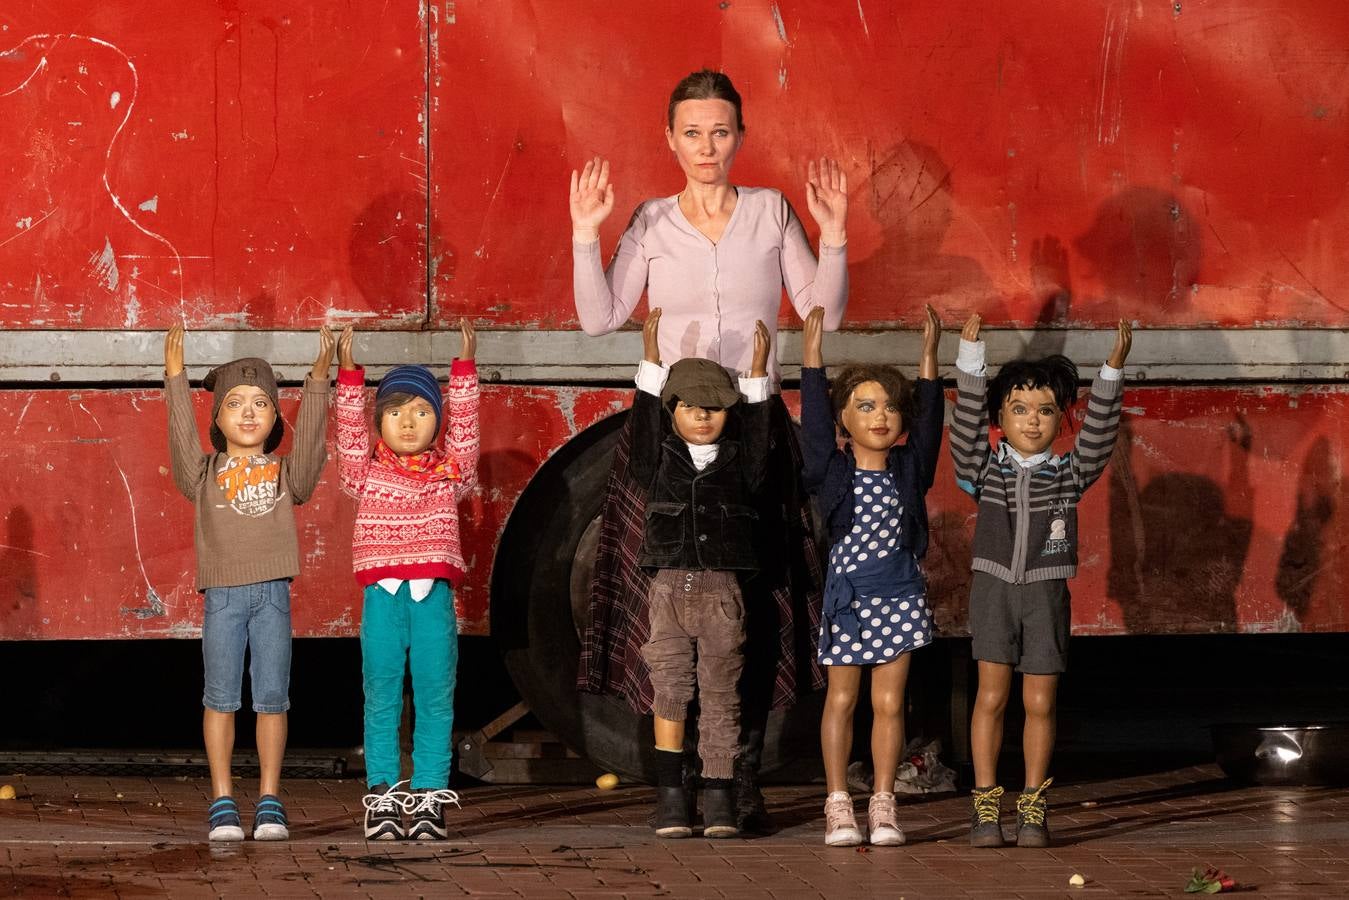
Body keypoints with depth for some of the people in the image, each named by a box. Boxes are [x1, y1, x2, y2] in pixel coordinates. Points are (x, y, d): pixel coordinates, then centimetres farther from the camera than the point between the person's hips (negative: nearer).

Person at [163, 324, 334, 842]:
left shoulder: (285, 473, 10)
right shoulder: (206, 474, 8)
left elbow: (309, 443, -4)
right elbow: (183, 438, -5)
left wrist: (318, 381, -14)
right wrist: (175, 379, -14)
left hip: (272, 593, 1)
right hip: (222, 593, 0)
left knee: (272, 698, 2)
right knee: (221, 698, 0)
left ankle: (270, 802, 7)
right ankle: (222, 804, 4)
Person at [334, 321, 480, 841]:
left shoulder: (450, 472, 10)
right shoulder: (367, 474, 7)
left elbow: (464, 427, 3)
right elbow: (350, 432, -2)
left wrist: (464, 368, -3)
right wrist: (348, 374, -11)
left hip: (434, 597, 1)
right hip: (382, 595, -1)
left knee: (435, 701, 2)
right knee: (381, 701, 3)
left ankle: (429, 800, 6)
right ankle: (382, 800, 6)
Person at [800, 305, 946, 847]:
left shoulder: (909, 470, 4)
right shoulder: (833, 471, -3)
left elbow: (929, 422, -3)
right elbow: (814, 421, -12)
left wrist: (929, 357, -8)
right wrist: (812, 359, -18)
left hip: (899, 597, 2)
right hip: (848, 596, -2)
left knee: (889, 702, 3)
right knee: (841, 699, 4)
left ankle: (883, 804, 8)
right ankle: (838, 804, 9)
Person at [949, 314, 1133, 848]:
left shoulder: (1070, 474, 4)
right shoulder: (984, 469, 2)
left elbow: (1098, 434, -8)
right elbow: (966, 425, -11)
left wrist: (1112, 372, -20)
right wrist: (970, 358, -20)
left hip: (1046, 593, 1)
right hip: (993, 588, -1)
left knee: (1040, 702, 2)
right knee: (991, 696, -2)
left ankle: (1033, 807, 10)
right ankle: (985, 805, 3)